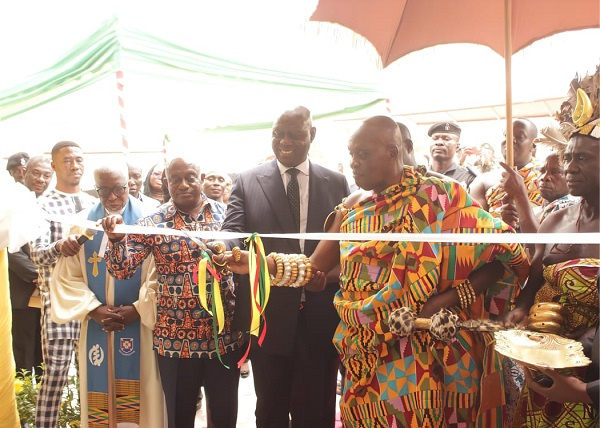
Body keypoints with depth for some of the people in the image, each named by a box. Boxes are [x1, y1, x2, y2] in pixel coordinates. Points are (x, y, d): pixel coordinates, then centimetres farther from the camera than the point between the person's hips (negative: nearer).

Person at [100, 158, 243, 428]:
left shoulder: (226, 214, 0)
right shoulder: (152, 223, -3)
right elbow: (122, 270, -7)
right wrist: (116, 239, -24)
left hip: (224, 334, 1)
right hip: (175, 338, -1)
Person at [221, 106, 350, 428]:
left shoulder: (337, 183, 6)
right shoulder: (247, 182, 2)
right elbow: (232, 233, -9)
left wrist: (337, 268, -10)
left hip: (321, 318, 1)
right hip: (267, 318, 0)